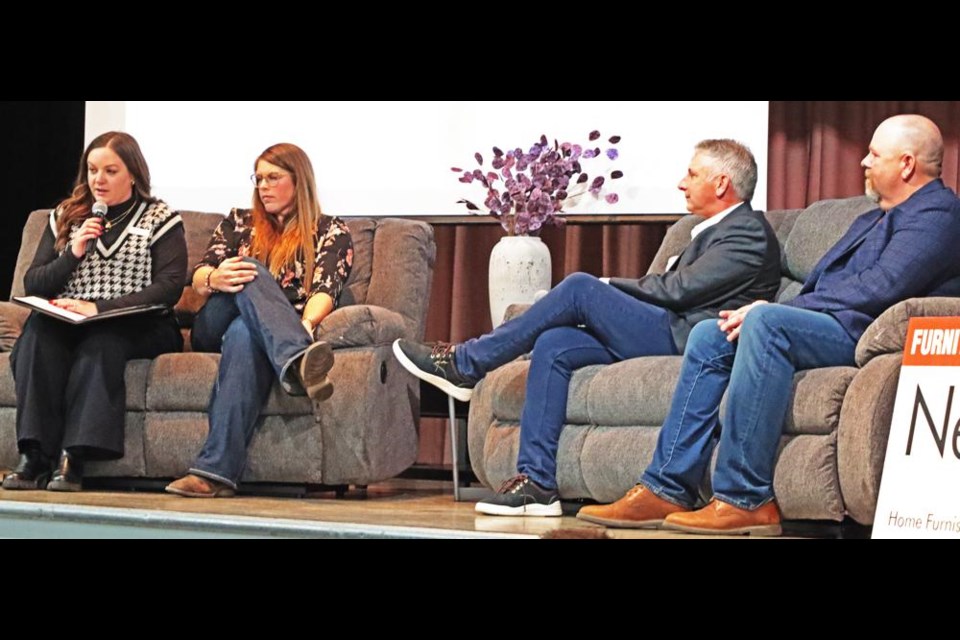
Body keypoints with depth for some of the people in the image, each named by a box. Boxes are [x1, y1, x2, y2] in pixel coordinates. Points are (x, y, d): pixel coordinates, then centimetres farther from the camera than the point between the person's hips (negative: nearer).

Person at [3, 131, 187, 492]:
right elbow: (32, 285, 12)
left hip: (136, 328, -3)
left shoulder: (160, 220, 6)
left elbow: (170, 288, -9)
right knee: (38, 330, -31)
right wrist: (73, 254, -7)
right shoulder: (65, 217, 17)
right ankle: (35, 458, -37)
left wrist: (100, 308, -19)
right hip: (67, 323, 3)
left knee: (100, 341, -37)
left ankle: (73, 457, -41)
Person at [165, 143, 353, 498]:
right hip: (214, 330, 2)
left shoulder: (330, 233, 15)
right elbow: (198, 278, 12)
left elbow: (325, 291, -5)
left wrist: (305, 325, -30)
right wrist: (215, 279, -16)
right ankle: (296, 362, -64)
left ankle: (216, 470, -60)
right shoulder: (239, 223, 25)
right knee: (250, 272, -32)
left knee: (244, 334, -41)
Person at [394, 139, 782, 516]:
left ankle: (463, 365, -10)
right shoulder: (714, 231, 27)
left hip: (687, 341, -10)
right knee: (554, 345, -8)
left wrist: (611, 286, -2)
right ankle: (536, 483, -13)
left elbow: (677, 290, -14)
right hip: (669, 336, 10)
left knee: (581, 288, -18)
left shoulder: (748, 233, -6)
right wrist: (609, 292, 6)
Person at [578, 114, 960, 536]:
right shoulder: (871, 220, 29)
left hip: (863, 333, -10)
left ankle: (746, 500, -34)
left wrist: (769, 310, -16)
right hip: (825, 329, 10)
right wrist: (764, 310, 1)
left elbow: (882, 286, -17)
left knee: (767, 321, -32)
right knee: (709, 336, -1)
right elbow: (819, 284, 24)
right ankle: (665, 490, -10)